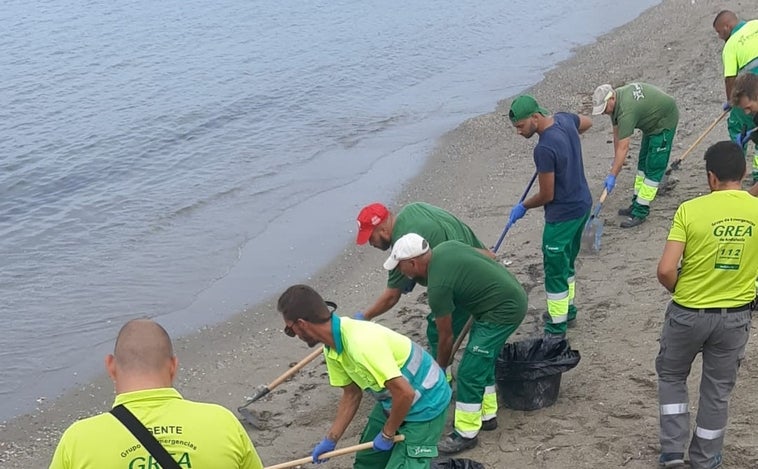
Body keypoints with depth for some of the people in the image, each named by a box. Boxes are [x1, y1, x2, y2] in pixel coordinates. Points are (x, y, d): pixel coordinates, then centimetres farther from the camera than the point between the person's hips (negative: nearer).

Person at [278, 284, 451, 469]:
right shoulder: (332, 348, -7)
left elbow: (405, 393, -33)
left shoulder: (361, 344, -36)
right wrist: (330, 440, 4)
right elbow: (351, 394, 6)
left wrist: (387, 434, -18)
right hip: (392, 402, 9)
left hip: (425, 405, -9)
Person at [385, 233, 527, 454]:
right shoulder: (446, 247, 2)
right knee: (483, 362, 21)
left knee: (469, 372, -5)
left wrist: (440, 367, 9)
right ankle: (487, 415, 33)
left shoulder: (438, 286, -20)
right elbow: (487, 255, 14)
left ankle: (466, 433, 4)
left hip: (503, 311, -10)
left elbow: (446, 336, -9)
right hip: (512, 294, 10)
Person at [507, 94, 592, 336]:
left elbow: (547, 195, -21)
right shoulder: (564, 118, -5)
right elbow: (587, 122, 20)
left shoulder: (544, 149, -30)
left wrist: (522, 207, -3)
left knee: (555, 270, 4)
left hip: (562, 215, -10)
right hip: (583, 204, 10)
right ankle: (568, 307, 42)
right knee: (567, 262, 26)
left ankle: (557, 326, 14)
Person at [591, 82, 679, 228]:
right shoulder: (615, 98, -7)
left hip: (665, 121, -10)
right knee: (643, 162, 15)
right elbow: (617, 133, 2)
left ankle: (640, 211, -11)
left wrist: (612, 176, -33)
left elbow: (623, 147, -35)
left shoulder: (626, 110, -35)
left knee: (654, 166, -11)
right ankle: (637, 203, 22)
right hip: (652, 120, 10)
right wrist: (616, 160, 6)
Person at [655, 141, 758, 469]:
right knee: (718, 389, 18)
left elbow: (665, 270, -20)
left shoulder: (691, 210, -18)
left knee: (671, 376, 23)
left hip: (688, 313, -2)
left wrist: (680, 292, 0)